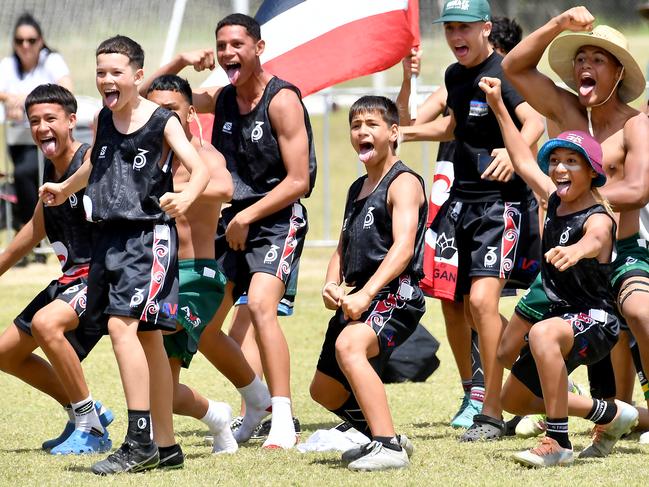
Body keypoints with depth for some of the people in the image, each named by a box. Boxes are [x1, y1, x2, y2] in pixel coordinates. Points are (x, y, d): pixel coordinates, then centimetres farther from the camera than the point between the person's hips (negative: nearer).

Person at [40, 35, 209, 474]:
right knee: (147, 338, 10)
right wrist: (64, 189, 44)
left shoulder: (162, 122, -8)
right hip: (109, 236, 7)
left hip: (148, 235, -7)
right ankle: (166, 446, 15)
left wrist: (184, 199, -36)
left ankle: (140, 440, -20)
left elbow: (200, 169, -17)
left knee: (122, 324, -20)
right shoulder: (103, 121, 10)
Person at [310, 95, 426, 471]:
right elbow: (343, 249, 21)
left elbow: (403, 247, -21)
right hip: (358, 300, 10)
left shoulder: (404, 183, -7)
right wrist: (331, 286, -2)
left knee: (348, 345, -37)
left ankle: (390, 448, -39)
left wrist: (366, 293, -32)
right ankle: (384, 439, 37)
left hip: (395, 296, -10)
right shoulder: (357, 189, 19)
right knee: (325, 389, 17)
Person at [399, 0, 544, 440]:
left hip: (503, 201, -9)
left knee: (483, 298, -19)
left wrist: (515, 152, -48)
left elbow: (535, 122, -30)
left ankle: (492, 412, -13)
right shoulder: (455, 75, 12)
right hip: (463, 201, 9)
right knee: (472, 308, 10)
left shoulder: (503, 72, -14)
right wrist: (404, 132, 27)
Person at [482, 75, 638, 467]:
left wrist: (575, 251, -69)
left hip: (596, 321, -10)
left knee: (544, 334, -42)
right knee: (514, 399, 21)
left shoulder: (598, 219, -20)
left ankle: (558, 443, -37)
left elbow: (594, 240, -45)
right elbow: (524, 162, 20)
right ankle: (613, 416, 37)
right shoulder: (556, 202, 4)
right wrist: (499, 107, 23)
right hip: (562, 318, 10)